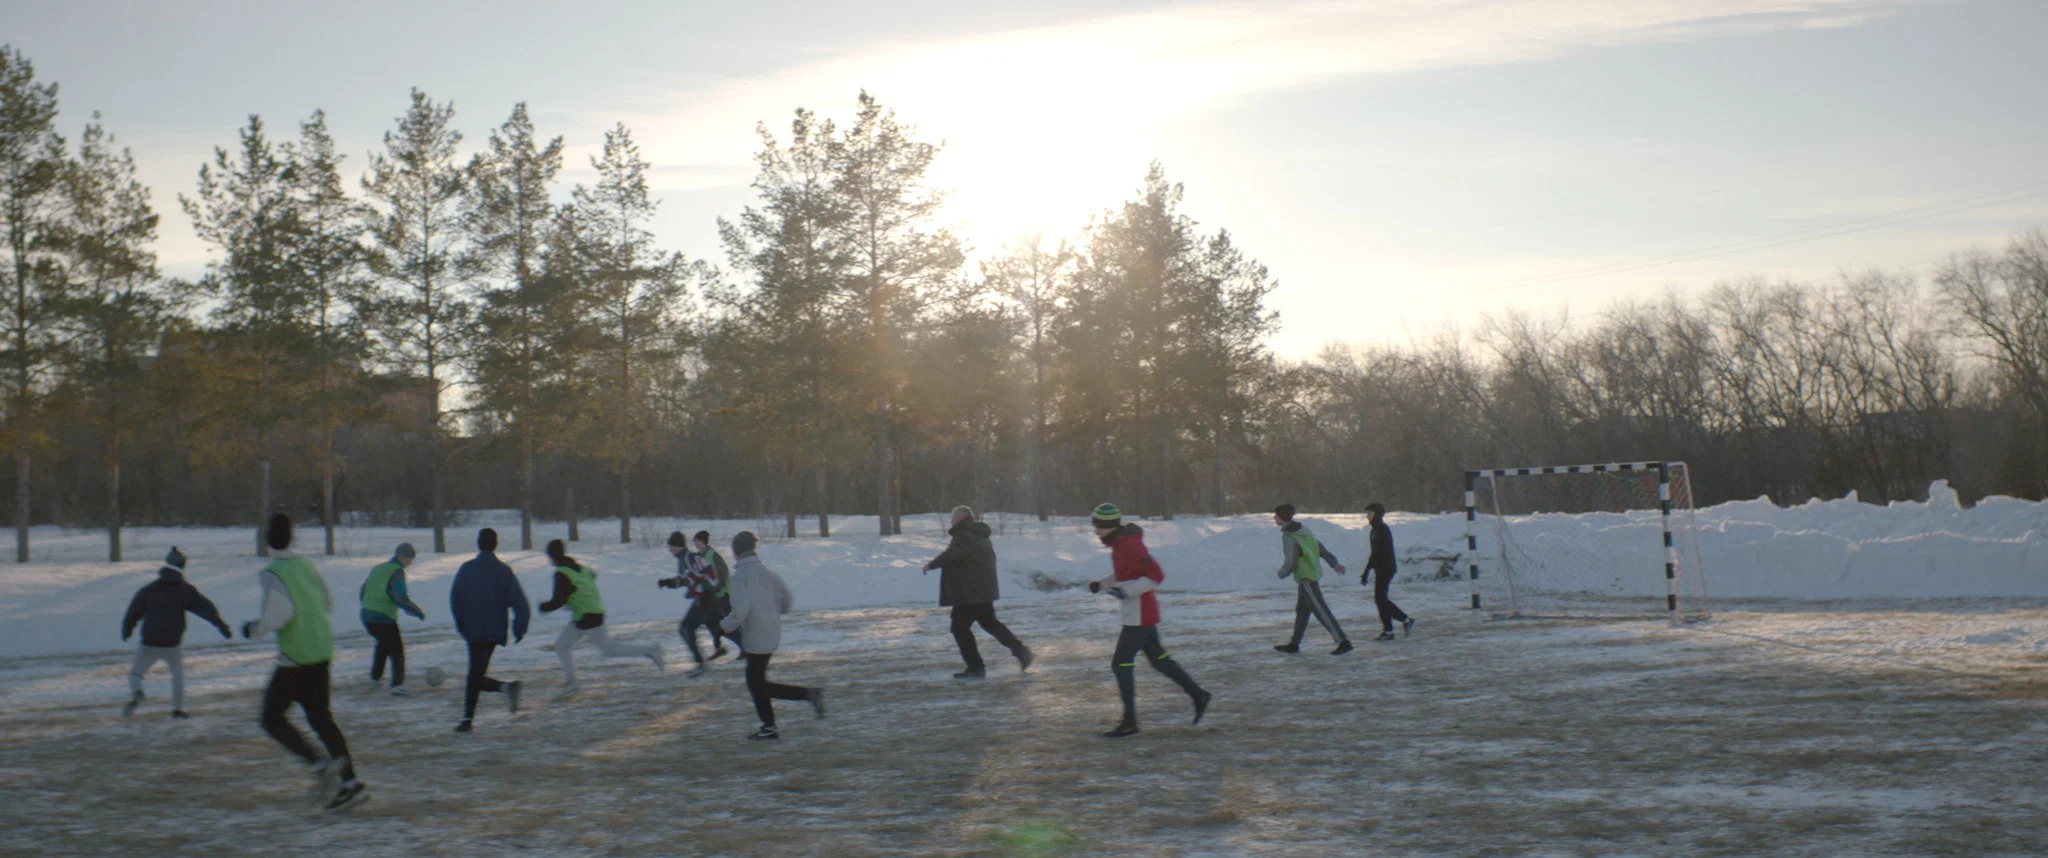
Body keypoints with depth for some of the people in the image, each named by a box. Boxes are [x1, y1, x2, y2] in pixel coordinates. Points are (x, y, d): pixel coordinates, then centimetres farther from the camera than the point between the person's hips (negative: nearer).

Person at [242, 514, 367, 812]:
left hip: (295, 658, -7)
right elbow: (328, 600, 16)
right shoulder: (305, 564, 8)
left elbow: (280, 613, -25)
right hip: (322, 651, 7)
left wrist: (254, 629, -9)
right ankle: (349, 783, 6)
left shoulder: (271, 574, -14)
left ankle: (320, 764, -11)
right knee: (320, 717, 14)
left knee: (272, 719, 8)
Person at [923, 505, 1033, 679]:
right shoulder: (982, 537, 18)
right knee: (989, 622, 21)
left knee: (960, 627, -1)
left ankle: (975, 667, -2)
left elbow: (951, 554, -30)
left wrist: (932, 565, -18)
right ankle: (1018, 648, 11)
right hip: (985, 591, 10)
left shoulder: (964, 536, -16)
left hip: (968, 593, -10)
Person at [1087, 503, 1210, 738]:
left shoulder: (1130, 545, -21)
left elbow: (1156, 575, -25)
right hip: (1140, 613, 10)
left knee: (1121, 662, -6)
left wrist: (1126, 591, -26)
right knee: (1157, 657, 18)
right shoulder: (1119, 543, 9)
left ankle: (1129, 722, 0)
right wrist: (1101, 584, 8)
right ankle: (1198, 696, 27)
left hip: (1140, 612, -10)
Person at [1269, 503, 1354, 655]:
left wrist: (1281, 573, 0)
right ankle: (1294, 644, 22)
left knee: (1321, 612, -6)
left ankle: (1343, 642, -7)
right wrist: (1334, 563, 22)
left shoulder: (1288, 537, -18)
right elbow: (1320, 547, 15)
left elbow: (1290, 563, -20)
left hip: (1305, 579, -9)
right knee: (1301, 611, 15)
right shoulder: (1302, 530, 8)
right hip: (1314, 573, 9)